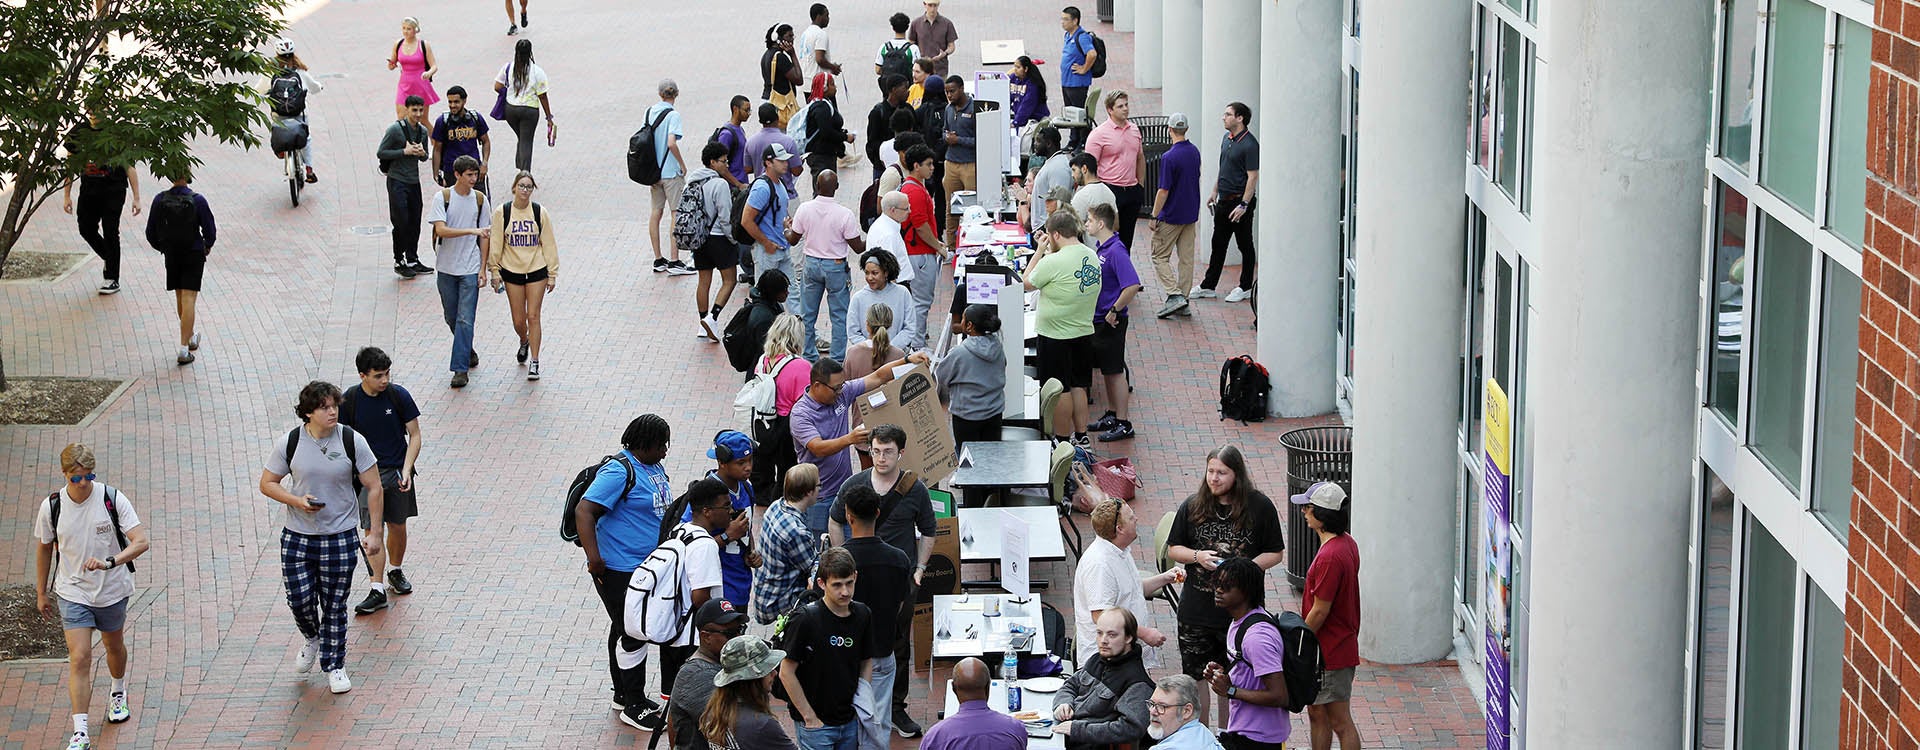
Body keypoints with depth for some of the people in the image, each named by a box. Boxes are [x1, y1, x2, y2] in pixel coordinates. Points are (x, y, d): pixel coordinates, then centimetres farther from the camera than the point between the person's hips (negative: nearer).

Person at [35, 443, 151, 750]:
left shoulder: (113, 499, -15)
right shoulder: (51, 507, -10)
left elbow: (141, 542, -20)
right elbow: (44, 549, 7)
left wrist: (109, 562, -36)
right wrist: (41, 593, 14)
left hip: (113, 591, 1)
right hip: (73, 593, -1)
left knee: (114, 646, 21)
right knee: (79, 658, -12)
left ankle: (118, 693, 53)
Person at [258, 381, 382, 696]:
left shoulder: (352, 441, -8)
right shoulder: (289, 444, -6)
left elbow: (374, 488, -2)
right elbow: (267, 483, 3)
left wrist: (374, 533, -6)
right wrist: (297, 501, -15)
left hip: (340, 537, -1)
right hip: (297, 537, 1)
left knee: (335, 606, 5)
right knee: (299, 599, 0)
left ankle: (334, 666, 22)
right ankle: (312, 639, 35)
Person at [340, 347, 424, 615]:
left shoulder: (399, 395, -8)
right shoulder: (349, 400, -8)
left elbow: (414, 436, -2)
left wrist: (406, 471, -12)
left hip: (397, 470, 1)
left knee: (397, 527, 13)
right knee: (373, 531, -7)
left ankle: (395, 571, 38)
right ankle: (378, 591, -5)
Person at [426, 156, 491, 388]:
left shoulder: (480, 199, 1)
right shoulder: (442, 198, -6)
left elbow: (485, 236, 6)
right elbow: (441, 229, -18)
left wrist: (483, 268, 1)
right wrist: (472, 231, -27)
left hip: (471, 269, -1)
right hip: (446, 267, 1)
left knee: (465, 319, -8)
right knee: (451, 316, 13)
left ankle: (460, 369, -8)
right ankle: (468, 351, 37)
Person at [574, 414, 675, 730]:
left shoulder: (653, 466, 7)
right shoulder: (620, 471, -22)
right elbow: (584, 511, -27)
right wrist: (593, 557, -31)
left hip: (646, 565, 9)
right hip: (619, 570, -9)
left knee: (624, 629, 20)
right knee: (632, 633, -3)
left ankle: (623, 694, 33)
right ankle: (633, 706, 7)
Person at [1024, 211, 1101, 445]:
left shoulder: (1052, 263, -23)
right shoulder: (1092, 257, 0)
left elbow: (1027, 284, -7)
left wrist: (1040, 250, -1)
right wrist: (1048, 252, 10)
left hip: (1056, 336, -7)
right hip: (1084, 332, 7)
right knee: (1079, 386, 16)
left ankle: (1061, 441, 12)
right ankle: (1081, 438, 22)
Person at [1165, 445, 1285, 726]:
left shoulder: (1260, 507, -6)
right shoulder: (1193, 506, 0)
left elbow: (1275, 553, 2)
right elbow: (1173, 549, 9)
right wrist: (1197, 556, -12)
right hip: (1197, 609, 2)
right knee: (1195, 676, 7)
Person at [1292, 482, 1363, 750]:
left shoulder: (1330, 556, -26)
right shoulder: (1347, 543, 6)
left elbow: (1320, 610, -22)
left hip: (1331, 654, -10)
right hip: (1342, 645, 10)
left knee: (1340, 722, -1)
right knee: (1316, 713, 20)